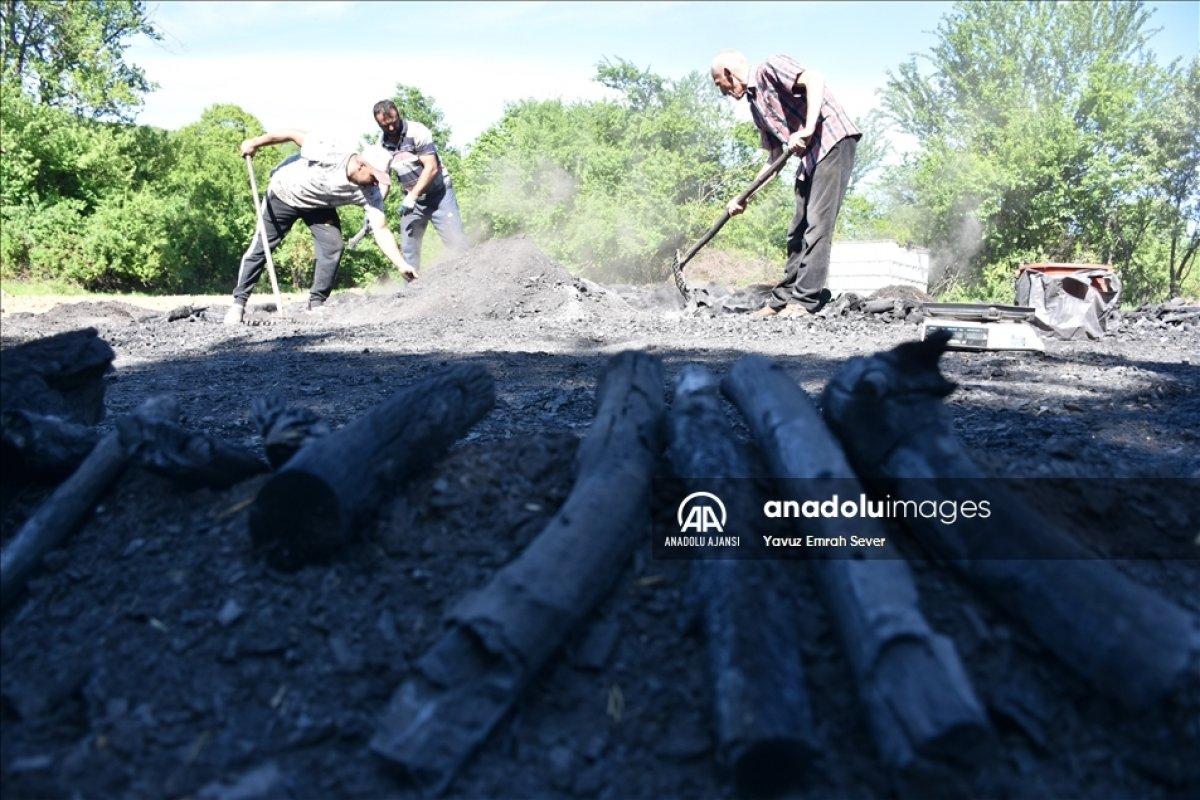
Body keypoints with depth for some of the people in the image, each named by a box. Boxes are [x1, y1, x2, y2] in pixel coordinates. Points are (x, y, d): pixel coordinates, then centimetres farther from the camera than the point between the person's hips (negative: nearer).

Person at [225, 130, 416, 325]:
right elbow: (295, 135, -24)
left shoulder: (370, 193, -26)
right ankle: (239, 302, 10)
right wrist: (255, 143, -14)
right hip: (284, 194, -3)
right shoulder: (329, 155, -37)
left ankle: (317, 304, -1)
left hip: (319, 206, 3)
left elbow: (381, 231, -29)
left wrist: (402, 265, -39)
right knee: (260, 247, -2)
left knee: (332, 246, -15)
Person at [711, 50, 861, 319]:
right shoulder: (755, 105, 20)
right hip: (808, 157, 9)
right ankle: (783, 299, 13)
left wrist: (808, 130, -27)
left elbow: (814, 78, -20)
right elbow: (775, 157, 21)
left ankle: (805, 301, -14)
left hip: (833, 141, -9)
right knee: (798, 230, 8)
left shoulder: (770, 68, -3)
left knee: (817, 222, -13)